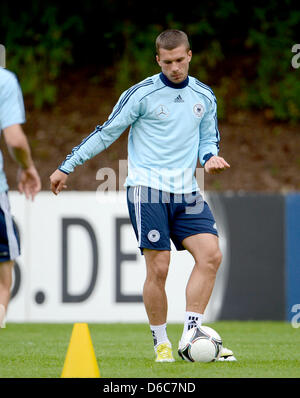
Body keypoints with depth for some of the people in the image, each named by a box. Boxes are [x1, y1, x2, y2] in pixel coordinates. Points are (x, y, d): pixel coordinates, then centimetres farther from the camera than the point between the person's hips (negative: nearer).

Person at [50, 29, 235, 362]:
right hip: (147, 188, -4)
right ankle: (161, 343, 5)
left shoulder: (204, 96, 11)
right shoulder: (141, 94, -3)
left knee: (210, 254, -14)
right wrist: (66, 167, 3)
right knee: (158, 268, -10)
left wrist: (210, 157, 0)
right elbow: (107, 133, 2)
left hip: (185, 191, 4)